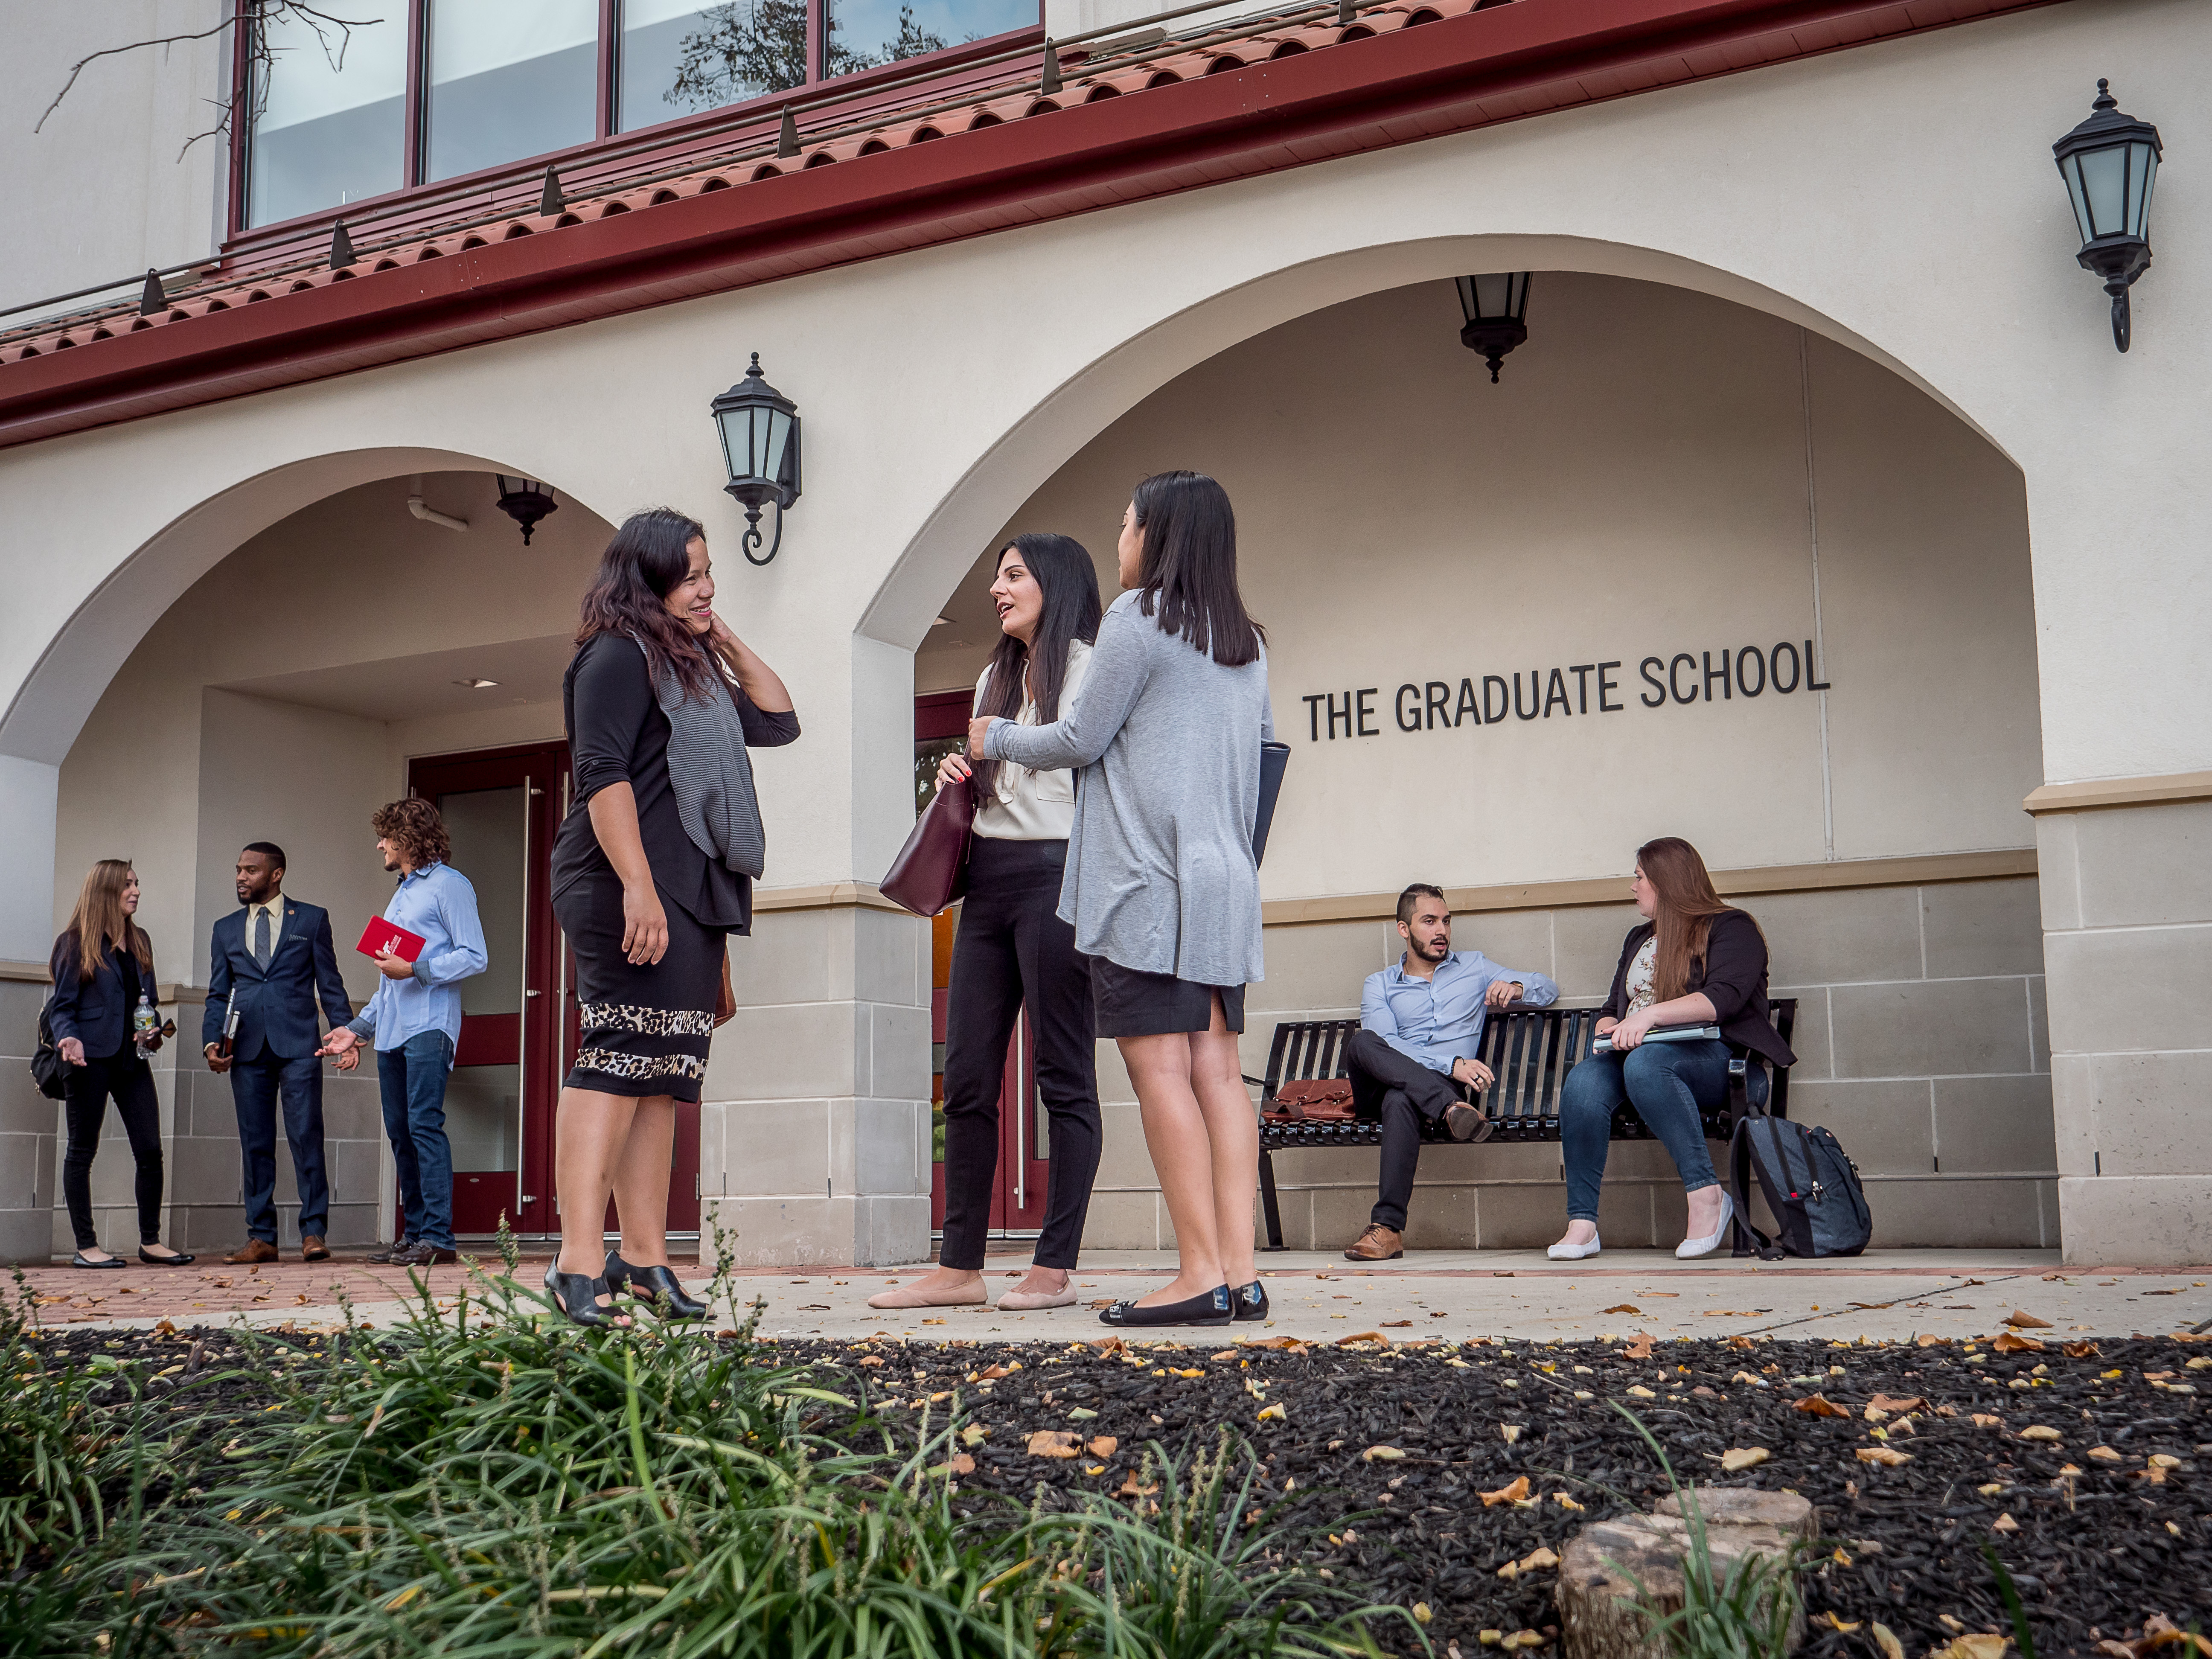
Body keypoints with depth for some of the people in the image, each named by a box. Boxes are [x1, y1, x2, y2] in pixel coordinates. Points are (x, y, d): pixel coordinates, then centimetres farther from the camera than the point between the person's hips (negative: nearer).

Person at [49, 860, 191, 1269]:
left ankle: (151, 1241, 9)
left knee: (150, 1150, 0)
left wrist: (153, 1030, 2)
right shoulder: (75, 942, 0)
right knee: (82, 1150, 3)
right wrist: (70, 1039, -20)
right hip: (92, 1057, -5)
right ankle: (86, 1247, 8)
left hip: (132, 1058, 5)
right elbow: (62, 1006, -2)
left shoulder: (139, 941, 16)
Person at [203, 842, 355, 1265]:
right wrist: (212, 1041, 0)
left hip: (298, 1044, -3)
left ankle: (313, 1233, -6)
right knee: (255, 1145, 4)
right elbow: (218, 995, 15)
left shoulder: (312, 919, 10)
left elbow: (330, 984, 8)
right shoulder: (226, 929, 18)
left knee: (306, 1137, -9)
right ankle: (261, 1238, 9)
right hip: (247, 1049, 3)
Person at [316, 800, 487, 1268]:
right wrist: (357, 1028, 25)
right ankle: (414, 1234, 10)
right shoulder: (401, 895, 26)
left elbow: (474, 958, -10)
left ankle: (437, 1236, -18)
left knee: (424, 1124, -16)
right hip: (391, 1031, 9)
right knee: (400, 1132, 6)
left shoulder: (449, 885, -1)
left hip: (429, 1027, -9)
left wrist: (415, 969, -16)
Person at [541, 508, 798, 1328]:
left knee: (659, 1077, 7)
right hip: (633, 890, -9)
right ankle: (580, 1263, -22)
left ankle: (644, 1258, 8)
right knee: (618, 1061, -17)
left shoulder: (692, 665, 24)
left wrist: (726, 639, 19)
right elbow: (603, 774, -15)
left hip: (690, 896, 9)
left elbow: (777, 721, 27)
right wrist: (638, 886, -24)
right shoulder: (619, 654, -4)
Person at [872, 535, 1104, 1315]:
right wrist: (959, 772, 9)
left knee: (1064, 1076, -3)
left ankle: (1055, 1268, 2)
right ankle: (960, 1266, 10)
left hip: (1055, 873, -8)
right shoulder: (994, 680, 21)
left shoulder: (1090, 671, -2)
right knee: (967, 1077, 5)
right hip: (988, 877, 8)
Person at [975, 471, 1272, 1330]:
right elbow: (1266, 744, 23)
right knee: (1216, 1068, 3)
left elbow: (1081, 739, -2)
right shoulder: (1247, 641, 18)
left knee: (1159, 1066, -8)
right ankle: (1241, 1272, -2)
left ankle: (1201, 1274, -11)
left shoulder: (1142, 614, -4)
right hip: (1223, 877, 7)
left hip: (1147, 875, -7)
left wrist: (995, 738, 14)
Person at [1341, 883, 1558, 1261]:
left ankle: (1388, 1227, -44)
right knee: (1360, 1042, -34)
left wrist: (1516, 988, 2)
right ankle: (1450, 1109, -42)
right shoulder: (1379, 985, 19)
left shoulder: (1474, 967, 25)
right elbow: (1385, 1044, -1)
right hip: (1381, 1085, 1)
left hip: (1435, 1088, -1)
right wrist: (1452, 1064, -16)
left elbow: (1548, 989, 28)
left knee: (1400, 1099, -39)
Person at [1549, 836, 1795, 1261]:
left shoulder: (1730, 928, 7)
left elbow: (1723, 998, -10)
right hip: (1636, 1055, 6)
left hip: (1715, 1058, -6)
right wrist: (1609, 1028, 1)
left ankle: (1706, 1193, -34)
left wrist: (1651, 1014, -23)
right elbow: (1612, 1009, 26)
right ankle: (1581, 1223, -32)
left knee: (1645, 1063, -40)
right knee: (1582, 1081, -29)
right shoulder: (1639, 939, 29)